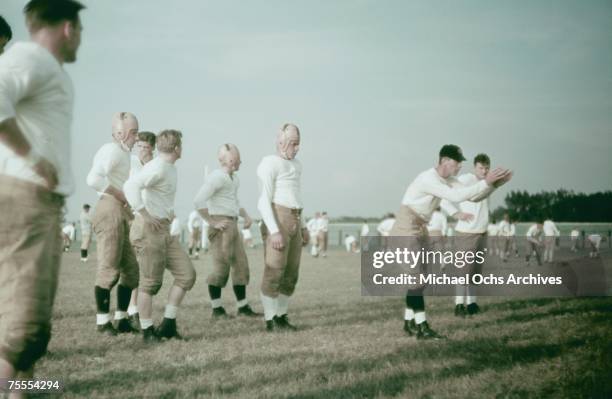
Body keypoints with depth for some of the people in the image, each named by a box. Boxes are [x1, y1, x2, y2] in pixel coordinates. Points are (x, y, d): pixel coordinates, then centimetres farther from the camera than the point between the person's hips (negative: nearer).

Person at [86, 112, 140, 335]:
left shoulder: (122, 153, 23)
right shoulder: (112, 150, -9)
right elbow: (94, 180, -24)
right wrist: (122, 196, -16)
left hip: (121, 214, 10)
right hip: (110, 210, -10)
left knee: (130, 268, 10)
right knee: (109, 268, -8)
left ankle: (121, 319, 15)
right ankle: (103, 322, -3)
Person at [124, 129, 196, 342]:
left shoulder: (170, 168, 15)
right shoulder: (157, 168, -15)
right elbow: (130, 185, -29)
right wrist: (145, 215, -26)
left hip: (164, 229, 9)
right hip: (149, 229, -9)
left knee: (186, 274, 4)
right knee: (150, 282, -2)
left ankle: (168, 324, 10)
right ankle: (147, 331, 9)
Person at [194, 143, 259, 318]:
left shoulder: (234, 179, 18)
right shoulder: (217, 177, -13)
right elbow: (199, 201, -23)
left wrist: (246, 216, 16)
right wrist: (212, 222, -19)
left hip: (233, 226, 9)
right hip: (221, 227, -9)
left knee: (241, 266, 7)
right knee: (221, 268, -6)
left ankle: (243, 307, 12)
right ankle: (217, 309, 4)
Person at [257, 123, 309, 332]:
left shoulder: (296, 165, 18)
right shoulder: (270, 164, -9)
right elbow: (264, 201, -14)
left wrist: (302, 227, 20)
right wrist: (274, 231, -21)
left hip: (294, 223, 8)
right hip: (276, 222, -8)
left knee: (291, 274, 8)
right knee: (274, 273, -7)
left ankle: (281, 317, 17)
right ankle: (270, 321, -1)